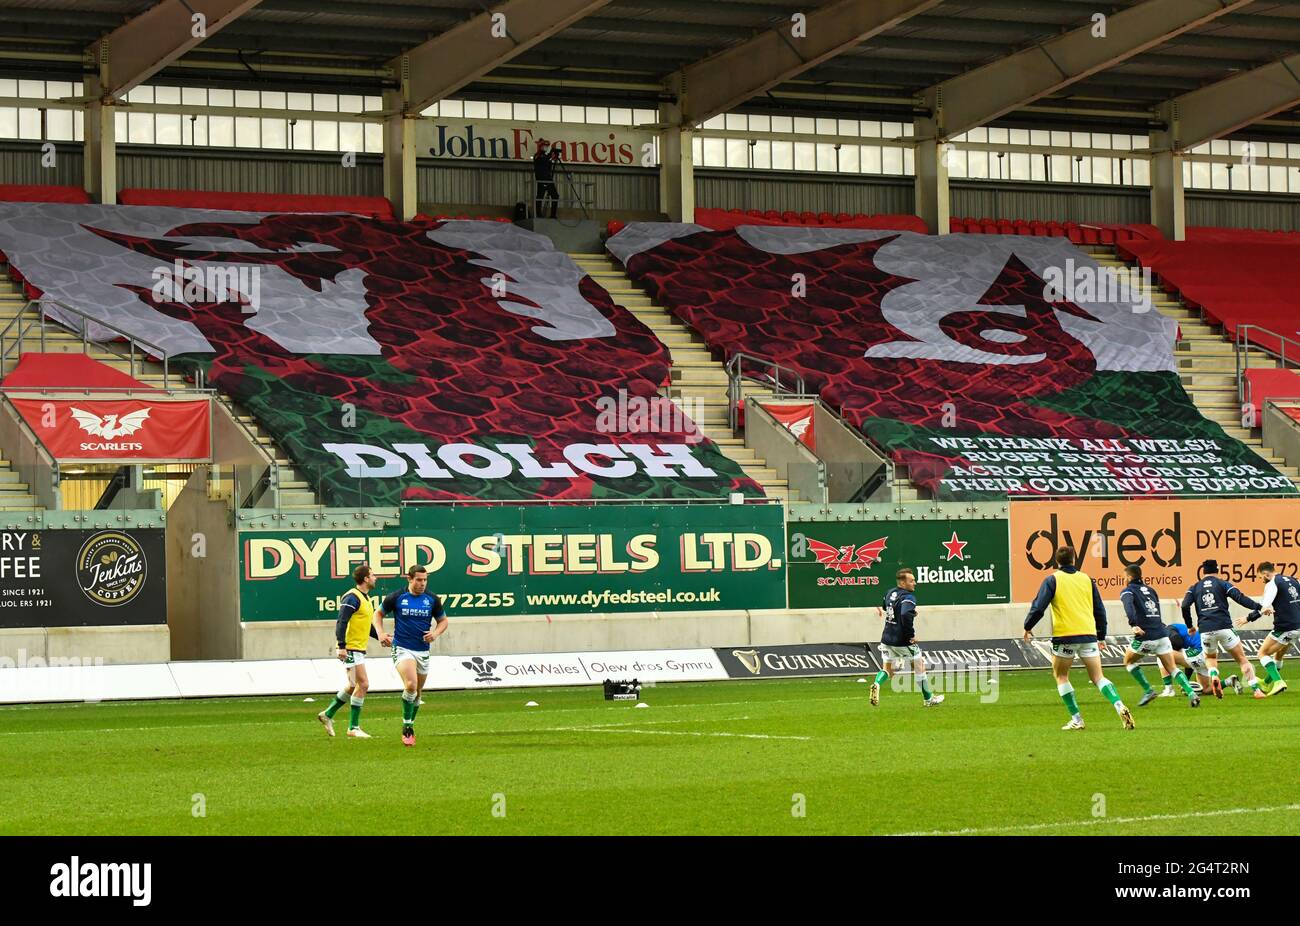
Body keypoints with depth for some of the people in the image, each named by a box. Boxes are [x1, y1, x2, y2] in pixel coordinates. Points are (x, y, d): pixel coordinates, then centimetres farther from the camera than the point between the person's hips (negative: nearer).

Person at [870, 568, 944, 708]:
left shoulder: (891, 593, 7)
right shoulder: (908, 597, -18)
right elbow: (906, 615, -34)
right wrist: (911, 635, -24)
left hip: (887, 639, 7)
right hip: (903, 641, -7)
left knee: (887, 670, 13)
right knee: (919, 665, 11)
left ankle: (876, 684, -20)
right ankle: (928, 699, 22)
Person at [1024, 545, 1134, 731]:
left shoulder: (1052, 580, 1)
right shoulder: (1087, 579, 12)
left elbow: (1038, 607, -5)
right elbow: (1100, 610, 16)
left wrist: (1028, 627, 11)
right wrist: (1101, 636, 24)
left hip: (1064, 635, -3)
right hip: (1088, 634, 3)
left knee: (1061, 676, 16)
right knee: (1098, 678, 6)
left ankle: (1076, 719, 8)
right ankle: (1120, 708, -17)